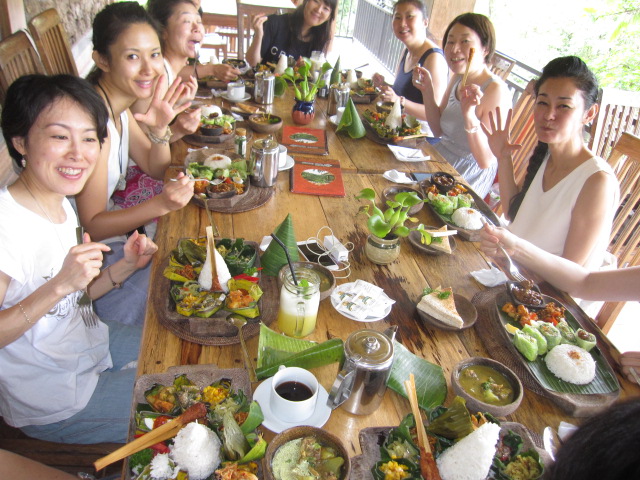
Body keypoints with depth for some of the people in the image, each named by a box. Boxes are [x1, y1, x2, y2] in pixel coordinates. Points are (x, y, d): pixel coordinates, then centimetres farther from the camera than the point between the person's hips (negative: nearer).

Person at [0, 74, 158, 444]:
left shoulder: (61, 204, -1)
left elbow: (73, 299, 5)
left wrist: (124, 267, -9)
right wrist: (60, 285, -36)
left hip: (92, 341, 8)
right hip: (51, 405, -8)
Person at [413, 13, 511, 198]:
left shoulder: (496, 91, -23)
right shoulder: (457, 79, 1)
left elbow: (487, 161, -26)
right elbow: (439, 130, 9)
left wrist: (469, 115, -39)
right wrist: (427, 90, -4)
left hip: (466, 176, -7)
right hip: (440, 160, 7)